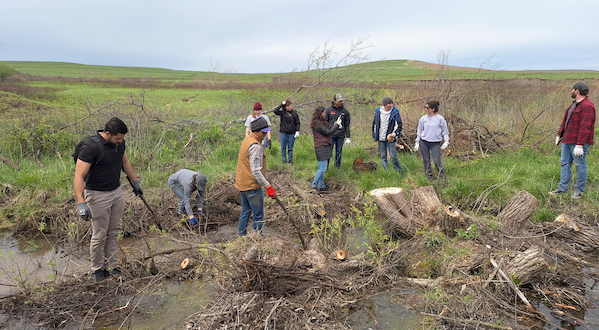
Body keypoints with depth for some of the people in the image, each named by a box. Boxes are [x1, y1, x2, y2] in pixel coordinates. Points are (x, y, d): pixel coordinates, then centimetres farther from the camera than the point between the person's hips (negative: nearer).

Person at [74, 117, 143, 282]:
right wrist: (81, 203, -34)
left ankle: (111, 266, 25)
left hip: (117, 192, 7)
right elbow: (78, 177, -27)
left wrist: (135, 182, 21)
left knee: (114, 232, 13)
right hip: (98, 195, -6)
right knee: (100, 235, 4)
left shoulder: (119, 143, -3)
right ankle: (97, 269, 23)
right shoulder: (91, 147, -25)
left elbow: (125, 162, 17)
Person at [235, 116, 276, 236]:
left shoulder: (247, 139, 9)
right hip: (252, 186, -10)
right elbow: (256, 172, -26)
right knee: (258, 215, 1)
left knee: (245, 211, 21)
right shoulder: (256, 147, -23)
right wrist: (268, 186, -23)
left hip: (242, 183, 10)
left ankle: (241, 235, 32)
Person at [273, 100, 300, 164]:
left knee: (290, 148, 8)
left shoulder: (295, 113, 1)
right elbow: (275, 111, -20)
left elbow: (297, 123, 6)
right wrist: (282, 104, -15)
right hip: (283, 133, 0)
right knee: (283, 148, 6)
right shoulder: (282, 113, -3)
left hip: (291, 134, 0)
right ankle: (284, 160, 17)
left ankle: (290, 161, 17)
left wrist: (297, 131, -5)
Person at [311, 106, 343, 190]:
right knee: (323, 168, -9)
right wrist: (337, 125, -10)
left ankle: (321, 185, 19)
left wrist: (335, 125, 3)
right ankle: (314, 185, -1)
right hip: (321, 147, -10)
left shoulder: (321, 122, 16)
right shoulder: (317, 124, -16)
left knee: (322, 168, 13)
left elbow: (327, 129, 18)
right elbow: (328, 132, -16)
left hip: (325, 146, 10)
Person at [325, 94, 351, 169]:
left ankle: (338, 167, 21)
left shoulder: (345, 111, 6)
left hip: (340, 136, 2)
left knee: (339, 152, 8)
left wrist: (348, 137, 4)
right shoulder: (328, 110, 0)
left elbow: (347, 125, 8)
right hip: (330, 135, -2)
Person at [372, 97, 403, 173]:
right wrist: (374, 135, 12)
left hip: (390, 138, -3)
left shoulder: (395, 112, -5)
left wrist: (394, 134, -16)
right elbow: (374, 124, 14)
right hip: (381, 139, 3)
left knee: (393, 156, -5)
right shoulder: (378, 112, 2)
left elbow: (399, 125, -1)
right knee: (383, 157, 9)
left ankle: (400, 171, 9)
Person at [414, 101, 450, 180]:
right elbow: (419, 131, 12)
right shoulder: (423, 118, 5)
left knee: (437, 161, -9)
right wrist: (417, 142, 9)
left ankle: (442, 178, 2)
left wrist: (446, 141, -5)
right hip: (424, 142, 3)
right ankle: (429, 178, 18)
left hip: (435, 143, -2)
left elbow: (445, 131, 6)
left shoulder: (440, 119, -1)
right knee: (426, 161, 6)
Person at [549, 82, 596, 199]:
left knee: (580, 165, 2)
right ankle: (562, 189, 18)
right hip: (567, 141, 10)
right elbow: (565, 121, 22)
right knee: (565, 164, 11)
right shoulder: (575, 104, 14)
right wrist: (559, 135, 23)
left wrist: (579, 145, -27)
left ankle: (579, 190, 13)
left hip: (579, 142, -9)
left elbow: (585, 128, -24)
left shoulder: (587, 106, -18)